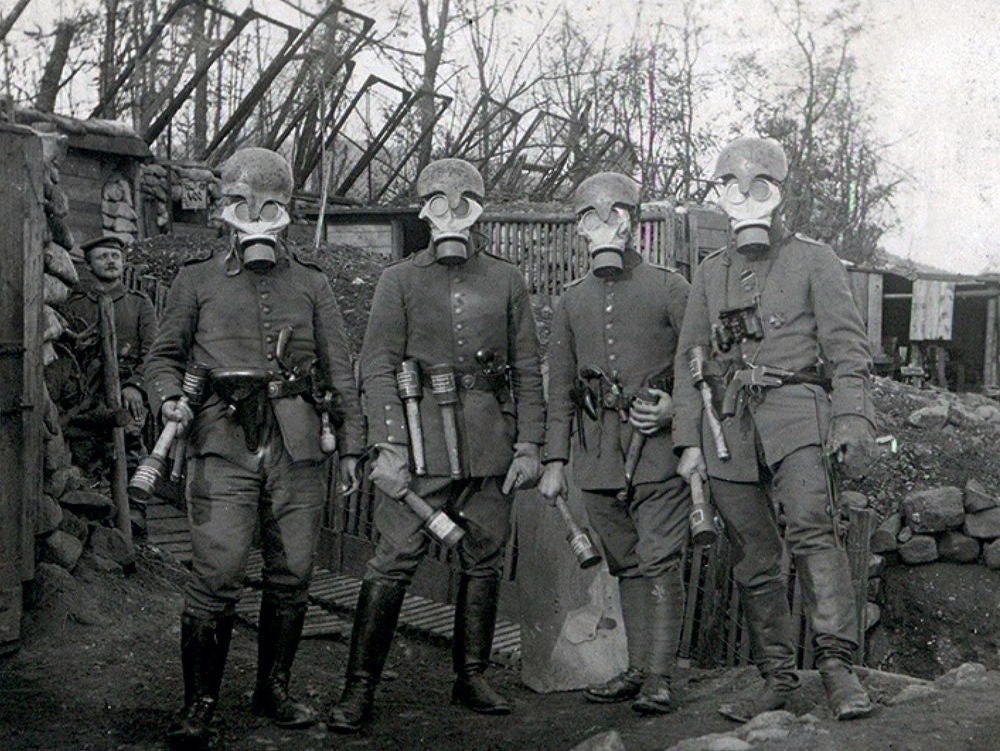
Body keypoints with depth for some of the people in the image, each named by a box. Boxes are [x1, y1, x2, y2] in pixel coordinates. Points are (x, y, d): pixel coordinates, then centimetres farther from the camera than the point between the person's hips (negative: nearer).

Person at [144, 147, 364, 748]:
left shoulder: (312, 285, 14)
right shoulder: (197, 281, 12)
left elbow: (341, 371, 13)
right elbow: (165, 355, 15)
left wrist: (353, 445, 8)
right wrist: (170, 398, -7)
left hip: (298, 446, 2)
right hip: (224, 443, -2)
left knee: (292, 575, 6)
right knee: (217, 577, -9)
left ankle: (274, 688, 24)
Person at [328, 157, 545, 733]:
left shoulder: (507, 280, 12)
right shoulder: (400, 280, 6)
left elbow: (529, 370, 10)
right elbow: (378, 367, 0)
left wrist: (529, 444, 2)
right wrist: (389, 446, -10)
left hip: (491, 442, 3)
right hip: (421, 440, -3)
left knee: (485, 561, 9)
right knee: (395, 561, -6)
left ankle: (472, 676, 24)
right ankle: (360, 689, 3)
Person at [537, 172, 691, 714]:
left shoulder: (668, 288, 5)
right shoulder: (572, 301, 14)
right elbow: (560, 388, 14)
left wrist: (675, 406, -11)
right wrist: (553, 460, 9)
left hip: (658, 445, -4)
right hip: (598, 451, 4)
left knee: (659, 561, -7)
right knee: (626, 564, 10)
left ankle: (659, 677, -2)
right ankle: (638, 669, 18)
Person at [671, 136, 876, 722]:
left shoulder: (814, 260, 9)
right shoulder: (710, 274, 20)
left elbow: (848, 348, 2)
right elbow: (689, 360, 18)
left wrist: (853, 419, -11)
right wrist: (689, 441, 10)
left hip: (795, 413, -4)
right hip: (729, 421, 4)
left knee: (812, 527, -25)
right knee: (754, 559, 4)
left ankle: (837, 663, -24)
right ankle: (778, 678, 13)